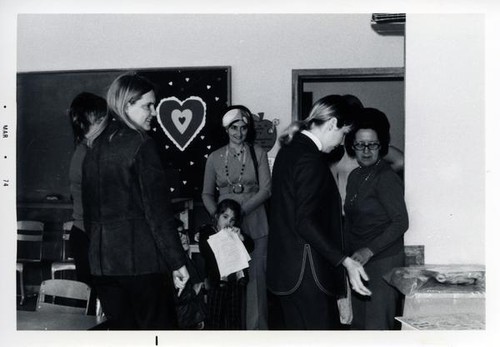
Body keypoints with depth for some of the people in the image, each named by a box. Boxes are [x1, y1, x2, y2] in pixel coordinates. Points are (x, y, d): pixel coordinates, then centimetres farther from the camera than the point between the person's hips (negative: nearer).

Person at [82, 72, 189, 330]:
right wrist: (177, 262, -10)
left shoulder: (95, 148, 11)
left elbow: (89, 211, 15)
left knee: (120, 328, 14)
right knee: (158, 325, 2)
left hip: (102, 259, 7)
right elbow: (158, 210, -14)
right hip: (141, 257, -7)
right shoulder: (141, 145, -11)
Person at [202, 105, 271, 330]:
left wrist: (242, 209, -14)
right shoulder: (214, 158, 7)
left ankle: (256, 327, 10)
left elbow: (266, 190, -3)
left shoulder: (258, 154, 3)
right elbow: (207, 194, 11)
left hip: (254, 226, -1)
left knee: (255, 278, -2)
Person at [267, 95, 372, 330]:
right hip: (307, 272, -10)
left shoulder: (289, 150, 12)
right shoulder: (311, 159, -17)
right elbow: (306, 222, -24)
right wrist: (345, 261, -25)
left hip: (284, 266, 10)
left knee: (297, 327, 16)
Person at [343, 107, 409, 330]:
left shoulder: (386, 178, -13)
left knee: (377, 327, -4)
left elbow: (400, 222, -17)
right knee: (358, 324, 13)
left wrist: (369, 251, -22)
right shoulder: (355, 176, 11)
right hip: (358, 262, 8)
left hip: (382, 262, -8)